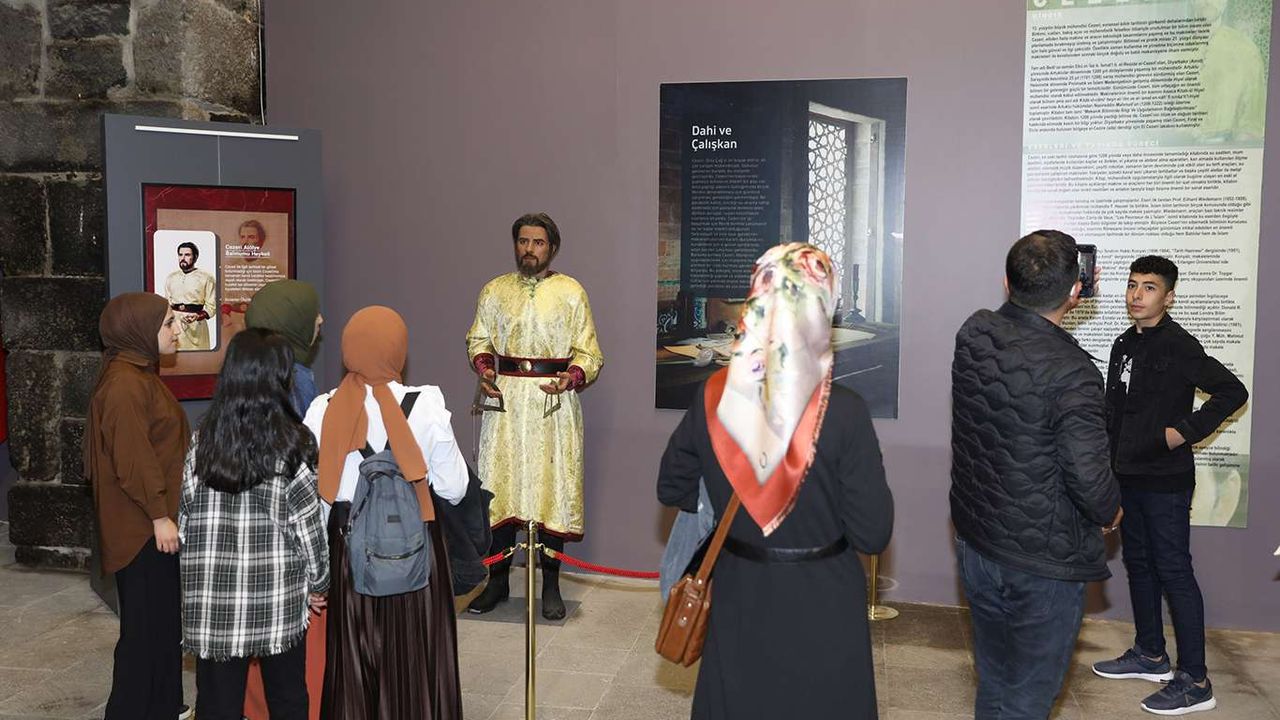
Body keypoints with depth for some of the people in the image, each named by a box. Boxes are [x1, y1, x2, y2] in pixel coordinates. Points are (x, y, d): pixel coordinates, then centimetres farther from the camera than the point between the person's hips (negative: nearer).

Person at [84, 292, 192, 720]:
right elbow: (132, 460, -23)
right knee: (145, 623, 0)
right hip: (142, 526, -10)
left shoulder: (140, 374, 12)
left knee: (165, 617, 18)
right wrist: (159, 515, -20)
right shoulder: (124, 384, -20)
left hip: (155, 520, 10)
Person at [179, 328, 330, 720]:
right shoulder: (293, 444, -10)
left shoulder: (202, 441, -2)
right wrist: (318, 583, 7)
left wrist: (196, 577, 15)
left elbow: (184, 516, 3)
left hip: (212, 600, 2)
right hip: (279, 599, -2)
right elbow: (308, 522, -6)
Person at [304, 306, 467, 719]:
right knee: (413, 658, 12)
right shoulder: (426, 405, -13)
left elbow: (312, 495, -1)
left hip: (348, 544, 2)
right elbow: (453, 489, -7)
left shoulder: (323, 410, -7)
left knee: (350, 656, 16)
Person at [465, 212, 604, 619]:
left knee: (552, 487, -1)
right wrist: (483, 368, -5)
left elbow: (588, 352, 2)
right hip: (504, 398, 2)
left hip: (553, 400, -2)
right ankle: (497, 579, 18)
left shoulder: (571, 293, 3)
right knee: (498, 486, 4)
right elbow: (478, 339, 16)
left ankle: (550, 585, 11)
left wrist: (572, 377, -18)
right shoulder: (494, 291, 11)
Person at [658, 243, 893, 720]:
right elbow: (872, 534, -17)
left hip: (739, 598, 3)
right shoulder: (844, 411, -22)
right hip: (822, 607, -2)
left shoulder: (713, 398, -13)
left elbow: (672, 488, 2)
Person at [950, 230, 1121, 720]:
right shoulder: (1072, 374, -24)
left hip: (974, 546, 6)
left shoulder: (973, 334, -6)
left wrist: (1059, 303, 18)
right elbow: (1089, 477, -24)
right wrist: (1110, 512, -3)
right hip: (1043, 566, -6)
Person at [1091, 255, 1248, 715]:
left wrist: (1186, 431, -18)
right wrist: (1111, 466, 14)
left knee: (1174, 572, -5)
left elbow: (1233, 392, -16)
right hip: (1129, 477, 8)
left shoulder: (1178, 346, -13)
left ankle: (1194, 681, 2)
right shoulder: (1124, 345, 10)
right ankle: (1150, 654, 30)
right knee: (1138, 564, 16)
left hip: (1165, 481, -8)